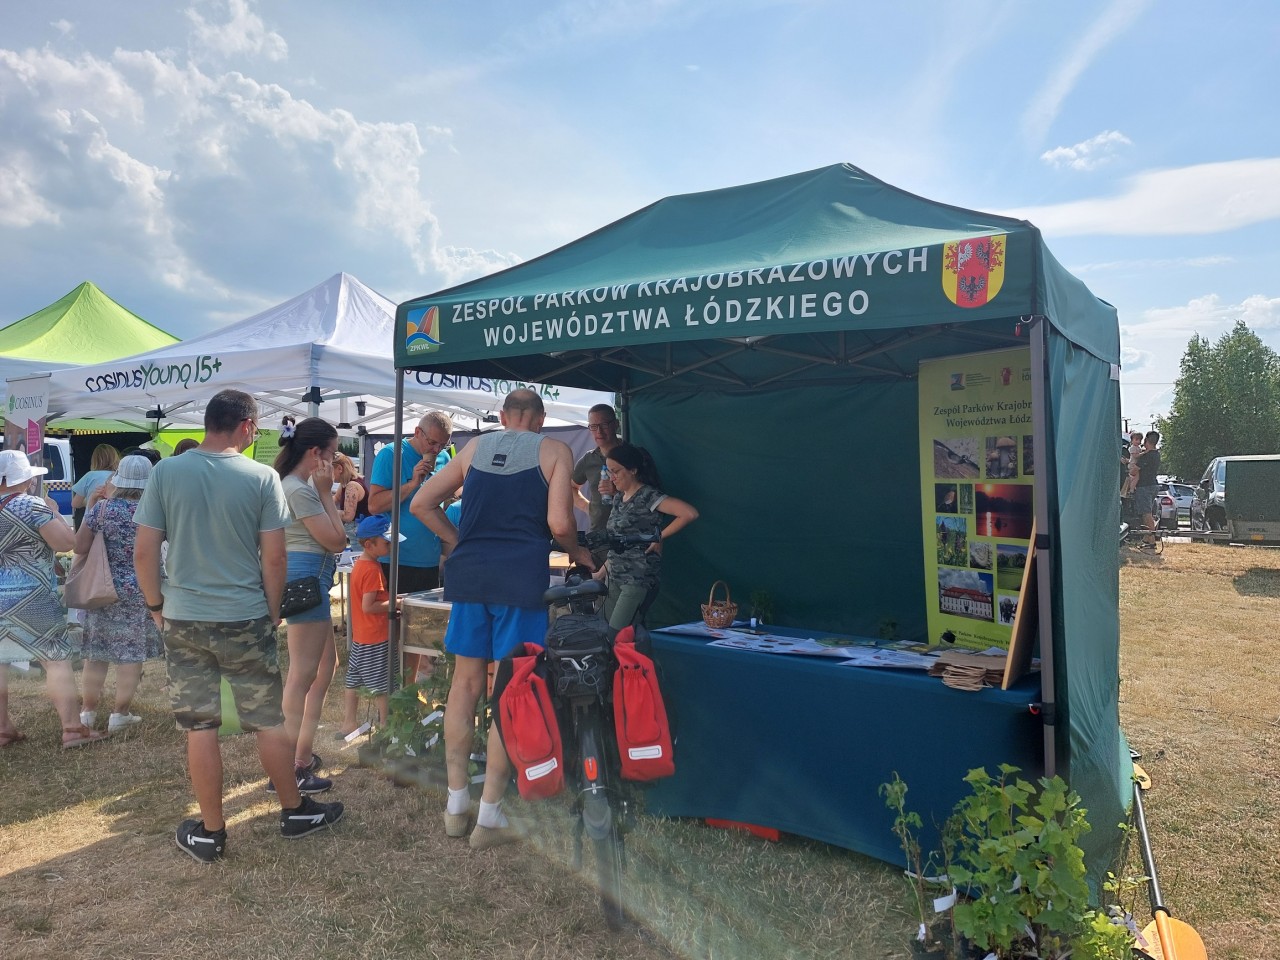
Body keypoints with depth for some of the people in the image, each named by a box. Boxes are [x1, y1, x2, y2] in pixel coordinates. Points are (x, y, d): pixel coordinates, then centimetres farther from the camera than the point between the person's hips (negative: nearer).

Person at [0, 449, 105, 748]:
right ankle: (72, 730, -1)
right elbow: (66, 542, -15)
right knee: (57, 659, 0)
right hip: (30, 599, -6)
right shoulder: (32, 507, -14)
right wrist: (54, 513, -2)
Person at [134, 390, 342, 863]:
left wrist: (156, 605, 11)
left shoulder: (165, 473, -4)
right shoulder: (262, 477, -9)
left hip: (183, 621, 1)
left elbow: (143, 552, -4)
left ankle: (210, 833, 21)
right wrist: (272, 613, 7)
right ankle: (295, 811, 27)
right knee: (268, 722, 13)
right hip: (245, 619, -1)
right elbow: (274, 559, -7)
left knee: (199, 727, 10)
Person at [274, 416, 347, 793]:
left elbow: (330, 536, 16)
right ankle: (287, 771, 0)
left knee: (326, 666, 17)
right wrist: (326, 491, -11)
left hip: (310, 577, 11)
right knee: (302, 676, -7)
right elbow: (337, 540, -15)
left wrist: (323, 491, 11)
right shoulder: (299, 489, -17)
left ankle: (302, 754, 25)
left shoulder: (298, 485, 14)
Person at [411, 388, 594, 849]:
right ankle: (490, 817, 9)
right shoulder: (555, 451, 3)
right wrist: (577, 554, 10)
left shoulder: (475, 447, 14)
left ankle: (456, 804, 23)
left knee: (466, 683, 14)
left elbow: (422, 503, 14)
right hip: (520, 580, -4)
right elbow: (559, 523, -9)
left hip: (469, 574, 4)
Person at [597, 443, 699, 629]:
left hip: (639, 580, -8)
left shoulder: (648, 496, -11)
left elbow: (690, 514, -22)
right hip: (615, 578, 8)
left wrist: (660, 537, -13)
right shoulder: (618, 498, 14)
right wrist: (603, 571, 16)